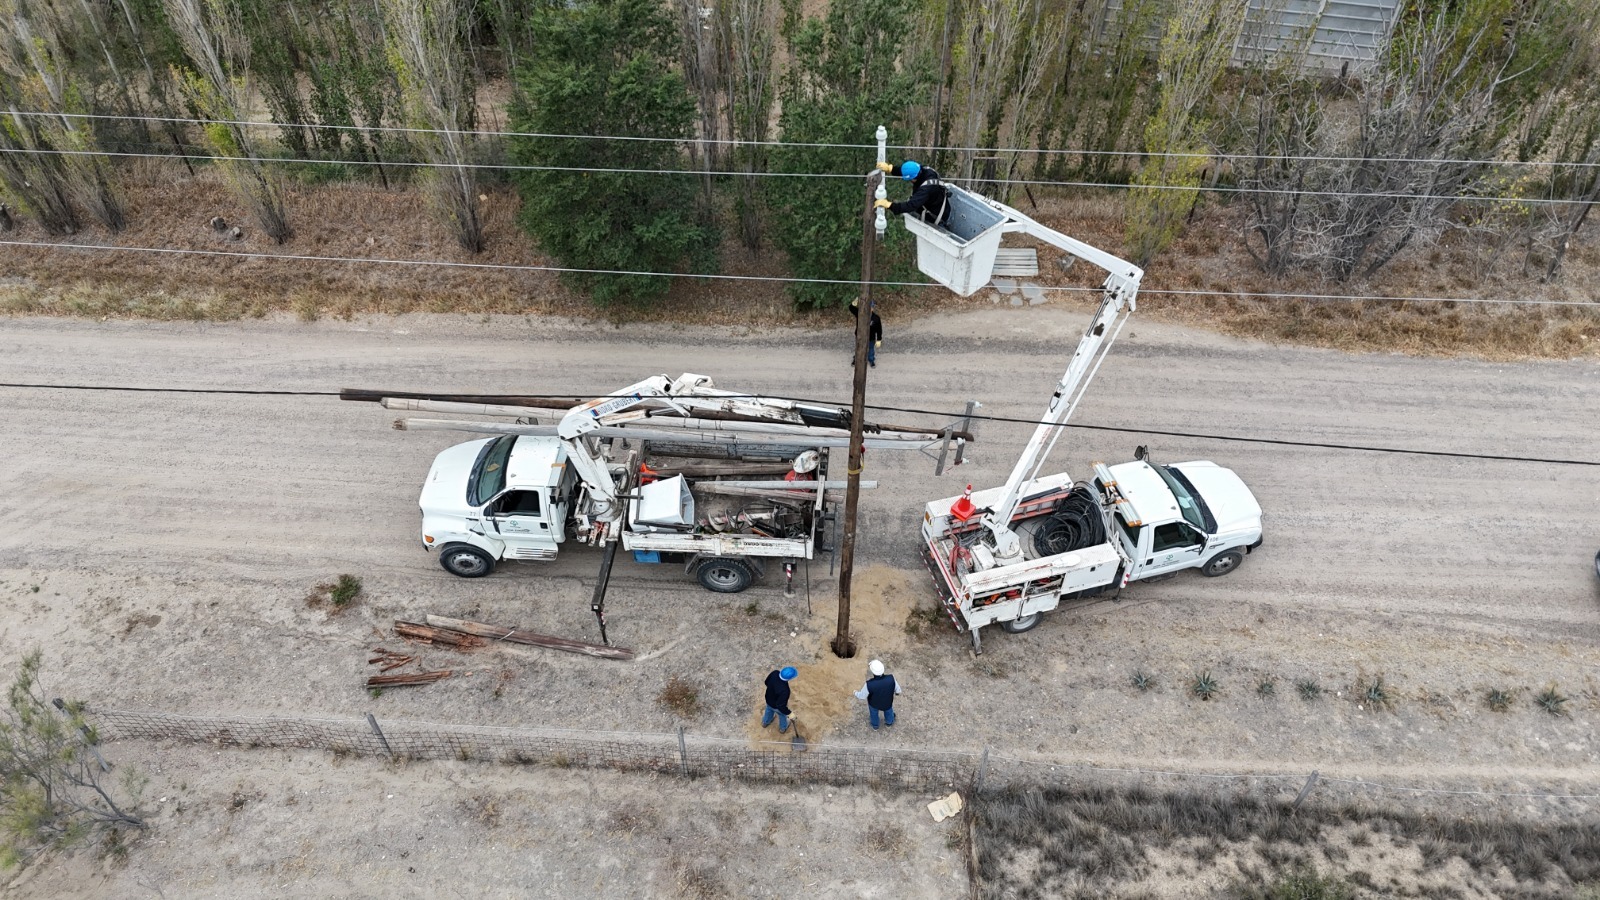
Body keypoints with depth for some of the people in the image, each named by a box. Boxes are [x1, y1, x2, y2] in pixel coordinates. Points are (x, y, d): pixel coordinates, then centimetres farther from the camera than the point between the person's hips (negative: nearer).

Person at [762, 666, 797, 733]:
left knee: (769, 711, 38)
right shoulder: (784, 690, -47)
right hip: (776, 706, -5)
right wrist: (789, 713, -19)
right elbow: (781, 706, -34)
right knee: (782, 715, 30)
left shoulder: (775, 673, -30)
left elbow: (767, 682, -9)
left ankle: (765, 722, 68)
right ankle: (783, 728, 61)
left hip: (768, 700, 5)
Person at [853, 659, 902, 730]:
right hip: (887, 702, 1)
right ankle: (889, 723, 64)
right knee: (888, 710, 35)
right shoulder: (891, 678, -36)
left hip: (874, 703, -1)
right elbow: (897, 689, -15)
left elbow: (862, 696, -21)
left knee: (873, 713, 33)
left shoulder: (869, 684, -41)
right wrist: (897, 691, 9)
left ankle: (875, 726, 61)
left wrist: (856, 693, 2)